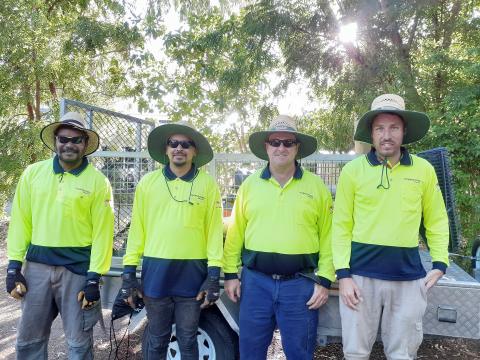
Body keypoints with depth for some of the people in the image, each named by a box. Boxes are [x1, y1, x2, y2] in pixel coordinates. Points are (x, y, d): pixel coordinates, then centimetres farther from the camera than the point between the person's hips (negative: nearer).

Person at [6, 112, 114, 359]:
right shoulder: (33, 173, 3)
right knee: (28, 339, 14)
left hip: (78, 267, -3)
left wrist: (94, 278, -9)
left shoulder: (98, 181, -6)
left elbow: (102, 232, -7)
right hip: (36, 264, 3)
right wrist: (14, 266, 2)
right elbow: (21, 221, 6)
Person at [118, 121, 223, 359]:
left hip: (193, 272, -1)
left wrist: (214, 275, -4)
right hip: (156, 270, 1)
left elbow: (214, 230, -1)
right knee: (156, 339, 13)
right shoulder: (148, 182, 3)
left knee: (187, 340, 13)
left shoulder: (208, 184, 0)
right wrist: (129, 272, 1)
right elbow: (137, 228, 4)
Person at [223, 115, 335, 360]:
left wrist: (324, 280, -4)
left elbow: (327, 237, 0)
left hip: (300, 283, -1)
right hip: (255, 281, 2)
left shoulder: (316, 186, 1)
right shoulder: (249, 185, 5)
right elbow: (235, 234, 7)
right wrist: (231, 274, 4)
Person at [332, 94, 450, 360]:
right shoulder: (353, 170, -3)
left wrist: (440, 263, 1)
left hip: (408, 276, 2)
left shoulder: (424, 170, 2)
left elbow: (436, 221, 11)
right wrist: (343, 274, -7)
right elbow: (341, 226, -2)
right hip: (361, 274, -1)